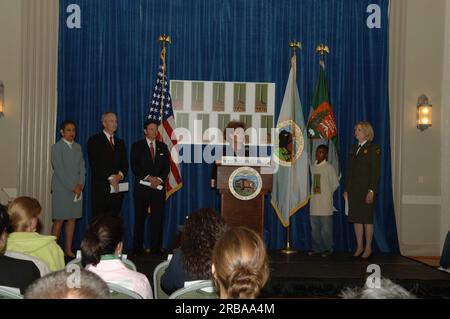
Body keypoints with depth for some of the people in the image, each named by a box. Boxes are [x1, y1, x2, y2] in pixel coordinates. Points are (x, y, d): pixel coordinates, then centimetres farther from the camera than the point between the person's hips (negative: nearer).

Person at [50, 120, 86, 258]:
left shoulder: (78, 147, 13)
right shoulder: (57, 147, -4)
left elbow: (82, 167, 10)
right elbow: (59, 170, -11)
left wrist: (80, 185, -5)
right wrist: (73, 187, -14)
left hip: (77, 188, 5)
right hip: (61, 189, -5)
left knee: (72, 219, 6)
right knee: (59, 220, -3)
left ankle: (68, 249, 13)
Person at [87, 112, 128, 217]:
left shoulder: (120, 142, 19)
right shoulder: (94, 140, 1)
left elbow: (125, 164, 13)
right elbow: (95, 164, -8)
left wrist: (120, 175, -8)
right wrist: (110, 177, -14)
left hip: (117, 188, 5)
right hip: (101, 188, -5)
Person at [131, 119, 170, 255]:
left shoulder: (162, 147, 14)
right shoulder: (137, 146, 5)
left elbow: (166, 167, 9)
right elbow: (134, 167, -4)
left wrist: (159, 179, -8)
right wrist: (148, 177, -14)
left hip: (159, 186, 2)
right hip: (142, 187, -2)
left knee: (158, 218, -1)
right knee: (140, 218, 0)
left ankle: (156, 248, 4)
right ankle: (138, 248, 6)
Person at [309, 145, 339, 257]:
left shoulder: (329, 168, -6)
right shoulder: (313, 167, 11)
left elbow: (335, 185, -2)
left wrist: (326, 193, 4)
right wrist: (314, 193, 11)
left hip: (325, 203, -6)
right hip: (314, 202, 6)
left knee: (326, 228, -3)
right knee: (314, 227, 9)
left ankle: (328, 249, 6)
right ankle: (317, 248, 17)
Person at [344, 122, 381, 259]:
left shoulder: (373, 148, -5)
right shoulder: (354, 148, 14)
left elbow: (375, 171, -11)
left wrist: (371, 190, -18)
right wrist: (346, 189, 10)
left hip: (366, 189, -6)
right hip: (353, 189, 6)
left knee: (367, 218, 1)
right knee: (356, 218, 8)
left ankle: (368, 248, 10)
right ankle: (359, 247, 16)